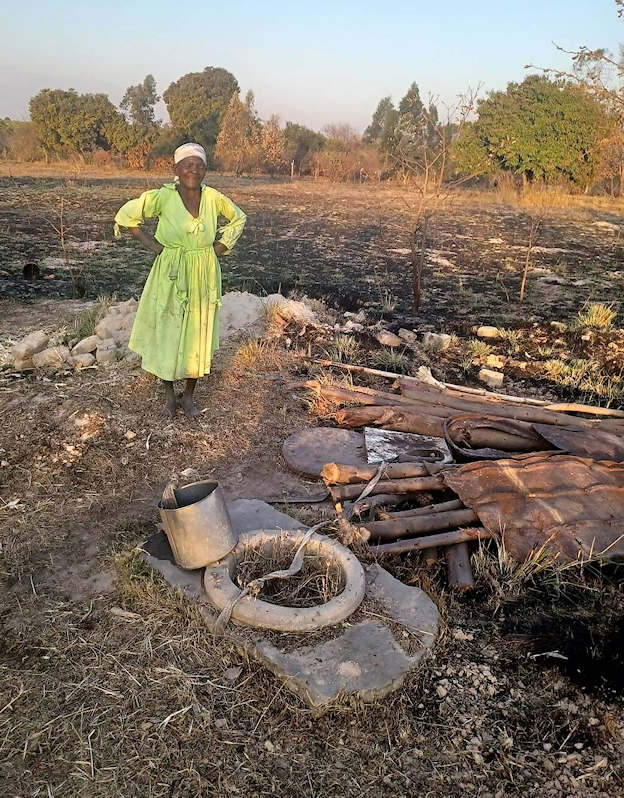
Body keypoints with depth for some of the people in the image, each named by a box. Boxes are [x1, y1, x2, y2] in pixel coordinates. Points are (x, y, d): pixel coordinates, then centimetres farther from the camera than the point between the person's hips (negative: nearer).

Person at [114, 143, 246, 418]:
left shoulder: (213, 198, -3)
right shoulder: (163, 197, -10)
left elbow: (238, 218, 14)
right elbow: (126, 215, 0)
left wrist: (221, 246, 5)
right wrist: (149, 243, -4)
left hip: (203, 276, 2)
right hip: (171, 275, -2)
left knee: (198, 337, 8)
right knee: (167, 334, 7)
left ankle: (189, 395, 26)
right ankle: (169, 393, 28)